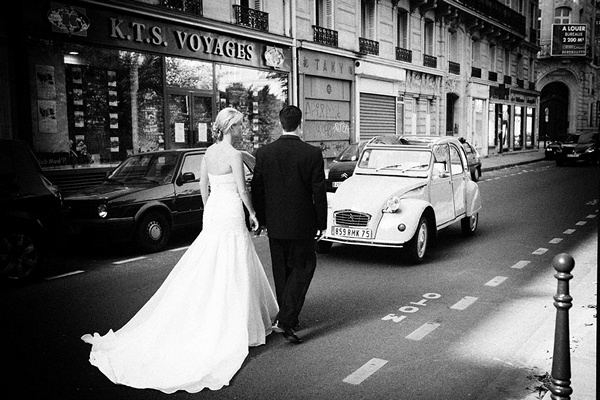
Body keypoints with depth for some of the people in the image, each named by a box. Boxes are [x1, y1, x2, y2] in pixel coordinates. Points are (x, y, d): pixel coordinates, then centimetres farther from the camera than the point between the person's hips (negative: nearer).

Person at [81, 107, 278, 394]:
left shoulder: (209, 152, 8)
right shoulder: (234, 155, -15)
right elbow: (242, 191, -14)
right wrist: (253, 213, 1)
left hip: (212, 215, 7)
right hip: (231, 217, -7)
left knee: (204, 272, 13)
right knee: (232, 276, 1)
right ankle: (235, 329, 10)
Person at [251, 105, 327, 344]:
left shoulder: (264, 153, -3)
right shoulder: (312, 154, -11)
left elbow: (256, 190, 2)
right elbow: (319, 192, -8)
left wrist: (261, 220, 13)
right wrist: (322, 223, 2)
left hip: (275, 224, 3)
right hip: (302, 223, -3)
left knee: (281, 271, 16)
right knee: (303, 267, 9)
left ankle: (289, 319, 28)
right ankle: (285, 320, -3)